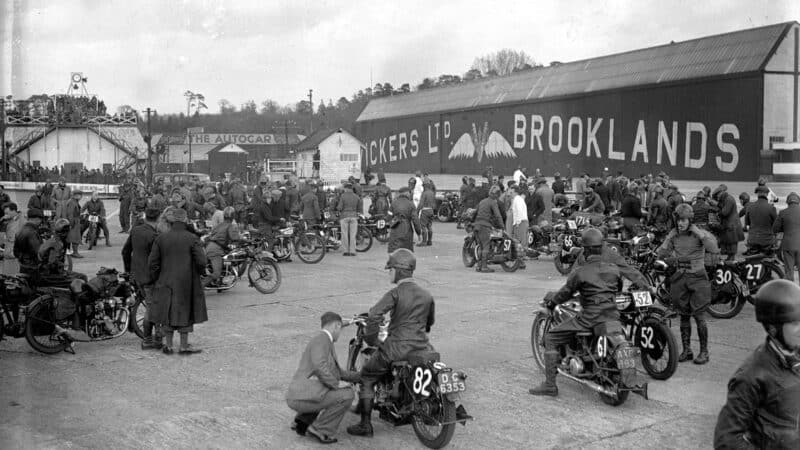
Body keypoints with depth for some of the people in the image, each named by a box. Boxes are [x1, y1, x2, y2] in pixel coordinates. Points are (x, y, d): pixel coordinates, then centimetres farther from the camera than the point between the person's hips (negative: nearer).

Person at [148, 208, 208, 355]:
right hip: (187, 282, -2)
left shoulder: (161, 238, -2)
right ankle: (184, 345, 13)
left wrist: (156, 279, 12)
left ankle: (168, 345, 16)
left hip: (166, 282, 2)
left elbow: (152, 262, -1)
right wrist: (196, 273, 7)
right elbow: (202, 261, -12)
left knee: (168, 312, 12)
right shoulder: (192, 238, -10)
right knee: (185, 311, 8)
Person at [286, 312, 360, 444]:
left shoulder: (327, 343, 23)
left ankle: (303, 421, 18)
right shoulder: (321, 338, -8)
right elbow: (320, 366, -24)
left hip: (296, 396, 10)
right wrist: (336, 383, -13)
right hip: (302, 396, -10)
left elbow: (337, 372, 32)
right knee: (346, 394, -11)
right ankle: (321, 430, -6)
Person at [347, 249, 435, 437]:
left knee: (366, 377, 11)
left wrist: (371, 339, -9)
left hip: (397, 347, -5)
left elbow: (375, 314, -22)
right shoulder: (426, 295, 10)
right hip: (422, 347, 6)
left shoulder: (396, 293, -10)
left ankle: (365, 425, 7)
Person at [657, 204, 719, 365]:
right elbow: (661, 253, 7)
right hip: (680, 278, 4)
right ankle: (686, 350, 19)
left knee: (699, 316, -4)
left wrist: (698, 233, -22)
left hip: (698, 277, -4)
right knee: (683, 316, 10)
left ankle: (704, 351, 7)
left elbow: (714, 249, -23)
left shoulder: (699, 234, -7)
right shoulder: (673, 235, 6)